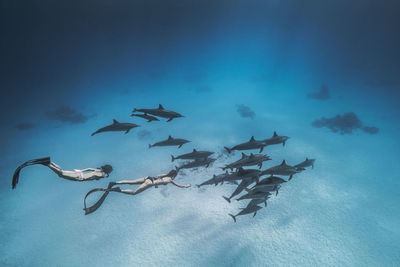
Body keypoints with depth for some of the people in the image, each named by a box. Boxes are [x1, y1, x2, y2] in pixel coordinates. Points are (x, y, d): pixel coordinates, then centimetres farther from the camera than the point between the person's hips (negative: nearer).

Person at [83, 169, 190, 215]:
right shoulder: (170, 180, 1)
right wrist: (187, 186, 21)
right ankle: (119, 190, -26)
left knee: (130, 181, 4)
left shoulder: (165, 174, 21)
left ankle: (114, 183, -5)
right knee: (134, 192, -15)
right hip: (150, 183, -7)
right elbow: (180, 186, 6)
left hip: (147, 178, 7)